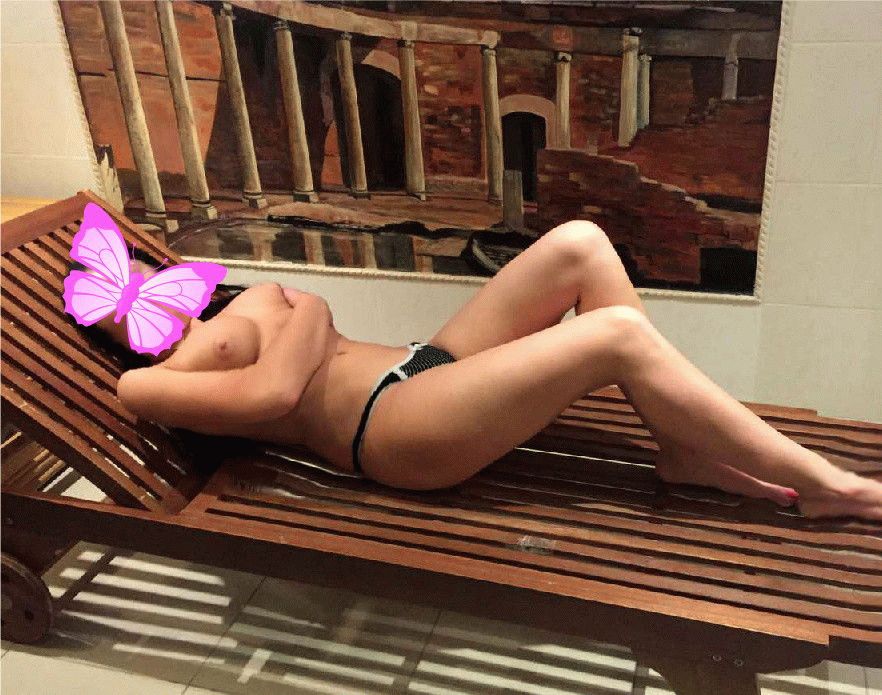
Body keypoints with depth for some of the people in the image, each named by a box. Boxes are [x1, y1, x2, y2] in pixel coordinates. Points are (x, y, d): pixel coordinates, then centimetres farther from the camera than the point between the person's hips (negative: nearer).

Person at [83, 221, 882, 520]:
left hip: (426, 368, 9)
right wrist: (304, 320, -1)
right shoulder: (145, 385, -1)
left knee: (580, 245, -8)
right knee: (619, 332, -22)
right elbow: (275, 391, -15)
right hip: (392, 428, -9)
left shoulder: (249, 301, 25)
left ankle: (683, 449, -3)